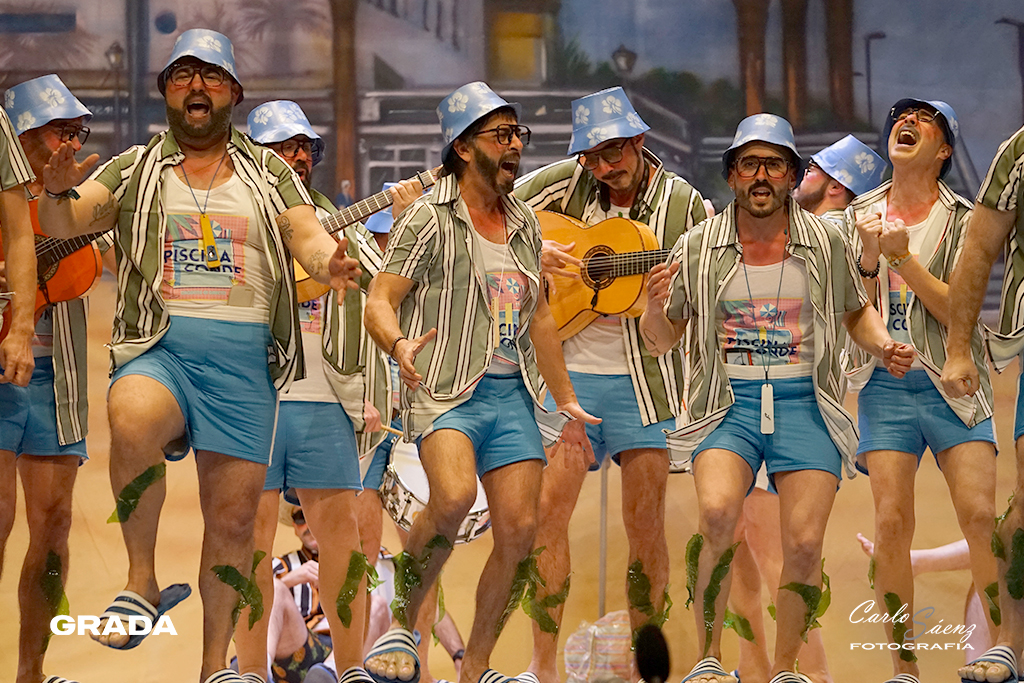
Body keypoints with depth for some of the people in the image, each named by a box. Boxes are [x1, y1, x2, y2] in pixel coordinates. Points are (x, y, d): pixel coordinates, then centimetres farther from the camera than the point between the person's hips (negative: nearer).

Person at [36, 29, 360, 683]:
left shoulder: (270, 173, 15)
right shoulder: (134, 170, 12)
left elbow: (308, 236, 1)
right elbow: (69, 224, 0)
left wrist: (329, 262, -23)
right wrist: (58, 193, -24)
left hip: (244, 359, 2)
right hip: (157, 347, -2)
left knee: (234, 515, 1)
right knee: (132, 421, -35)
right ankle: (142, 582, -19)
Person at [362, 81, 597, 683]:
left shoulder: (525, 222, 16)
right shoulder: (430, 219, -3)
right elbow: (379, 303, -8)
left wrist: (567, 403, 23)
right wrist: (400, 344, -30)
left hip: (513, 393, 6)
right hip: (445, 388, -6)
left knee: (520, 530, -4)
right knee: (455, 497, -31)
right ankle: (403, 624, -10)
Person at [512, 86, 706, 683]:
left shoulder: (683, 203, -4)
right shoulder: (566, 183, -1)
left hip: (646, 377, -1)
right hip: (569, 371, 1)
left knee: (646, 520, 0)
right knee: (547, 508, -5)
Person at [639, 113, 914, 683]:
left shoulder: (826, 242, 4)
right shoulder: (698, 248, 3)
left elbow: (856, 312, 20)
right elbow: (662, 342, 10)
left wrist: (885, 345, -1)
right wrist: (654, 306, -12)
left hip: (805, 404, 1)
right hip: (729, 403, -1)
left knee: (805, 544, -9)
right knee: (718, 513, -26)